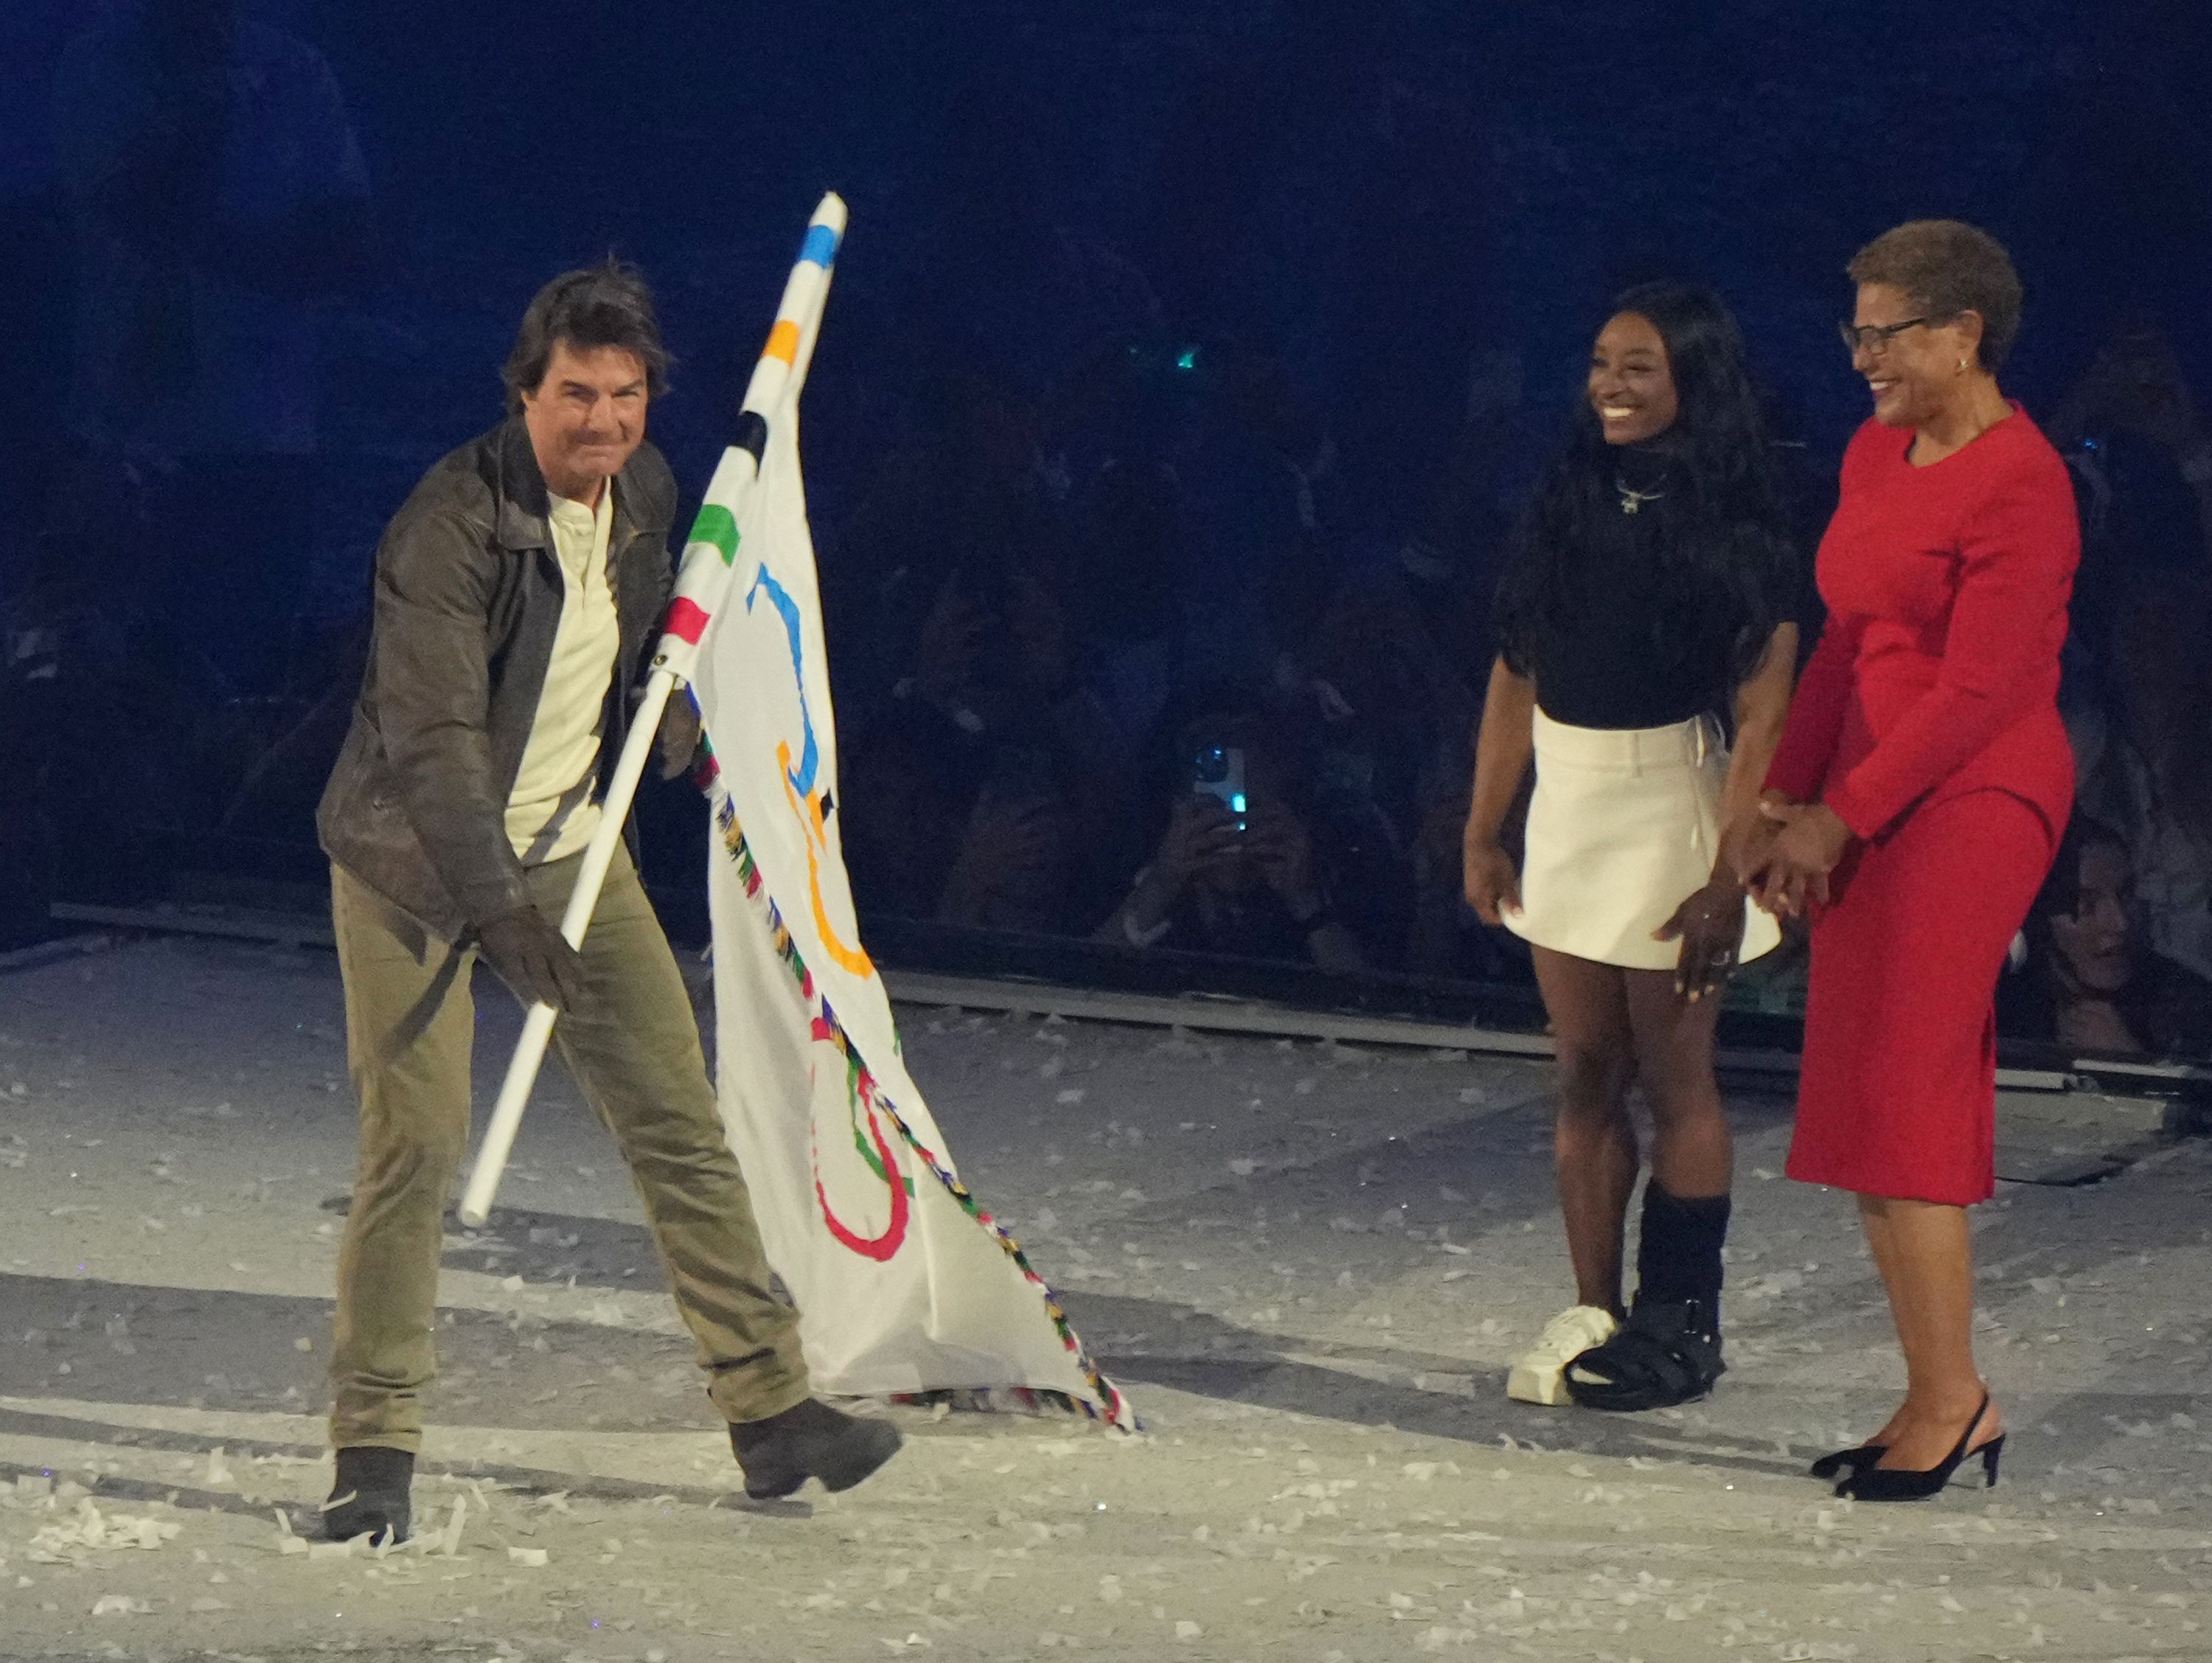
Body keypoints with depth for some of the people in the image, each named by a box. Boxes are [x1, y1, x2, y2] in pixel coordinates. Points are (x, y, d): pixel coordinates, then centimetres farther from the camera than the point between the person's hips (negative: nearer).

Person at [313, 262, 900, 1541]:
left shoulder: (646, 492, -1)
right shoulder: (453, 522, -23)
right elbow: (434, 731, -30)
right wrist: (496, 907, -39)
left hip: (567, 851, 6)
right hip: (416, 864, -6)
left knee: (680, 1119, 2)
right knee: (417, 1141, -12)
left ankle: (769, 1406, 9)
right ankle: (377, 1450, 1)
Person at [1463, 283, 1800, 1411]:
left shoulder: (1733, 530, -8)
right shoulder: (1565, 505, 8)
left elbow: (1762, 716, -12)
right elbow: (1513, 683, 11)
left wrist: (1730, 873, -18)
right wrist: (1482, 834, 9)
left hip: (1670, 805, -5)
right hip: (1565, 810, 5)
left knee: (1675, 1081, 0)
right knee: (1585, 1077, 7)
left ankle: (1679, 1327, 8)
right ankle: (1591, 1317, 12)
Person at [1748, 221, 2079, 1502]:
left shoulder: (2020, 485, -14)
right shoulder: (1876, 456, 13)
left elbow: (1978, 692, -17)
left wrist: (1840, 817, -14)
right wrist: (1791, 804, 10)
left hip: (1971, 803, -9)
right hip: (1872, 809, 9)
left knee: (1897, 1101, -10)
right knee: (1870, 1107, 8)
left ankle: (1950, 1399, -2)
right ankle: (1945, 1400, 14)